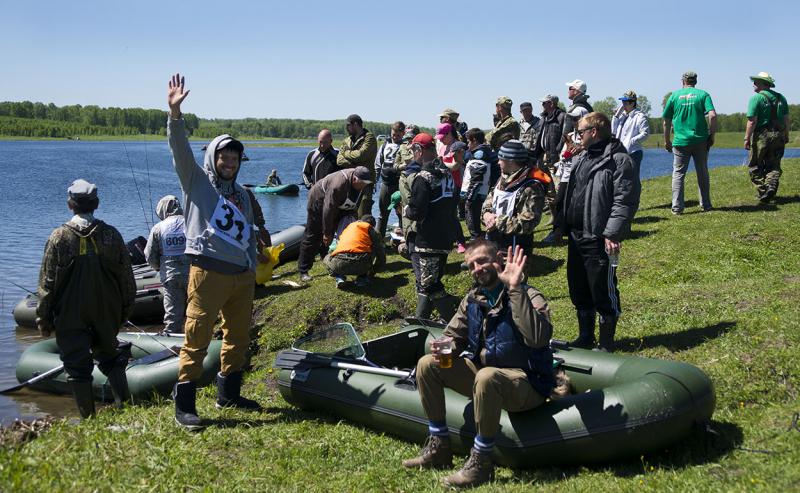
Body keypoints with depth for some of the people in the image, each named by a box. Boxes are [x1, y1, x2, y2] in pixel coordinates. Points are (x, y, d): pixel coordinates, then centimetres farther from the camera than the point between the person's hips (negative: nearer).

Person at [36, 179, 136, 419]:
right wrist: (125, 309, 14)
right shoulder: (111, 235, -2)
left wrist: (44, 319, 1)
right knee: (110, 356, 19)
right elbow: (127, 278, 2)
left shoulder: (59, 237, -9)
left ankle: (88, 419, 9)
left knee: (77, 365, 6)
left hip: (70, 315, -3)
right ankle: (126, 407, 13)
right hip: (107, 313, 3)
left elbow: (47, 283, -7)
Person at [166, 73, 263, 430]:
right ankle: (184, 405, -1)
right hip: (208, 272, -7)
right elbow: (180, 149, -11)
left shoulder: (242, 195, 21)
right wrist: (175, 113, -24)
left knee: (238, 339, 14)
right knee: (197, 340, -7)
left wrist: (252, 271, 20)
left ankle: (229, 394, 28)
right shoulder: (197, 181, 4)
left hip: (242, 276, 7)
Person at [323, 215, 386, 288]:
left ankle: (339, 277, 9)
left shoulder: (347, 228, 32)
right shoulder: (369, 228, 20)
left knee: (327, 259, 37)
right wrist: (372, 272, 37)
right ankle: (362, 278, 18)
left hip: (339, 265, 2)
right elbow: (381, 252, 21)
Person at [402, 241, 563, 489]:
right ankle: (439, 448, 3)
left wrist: (515, 289, -36)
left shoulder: (528, 297, -15)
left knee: (487, 377, -39)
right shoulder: (473, 299, 5)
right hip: (482, 370, 7)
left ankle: (481, 463, -23)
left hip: (527, 384, -7)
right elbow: (454, 336, 14)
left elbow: (538, 338, -34)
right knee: (427, 365, -4)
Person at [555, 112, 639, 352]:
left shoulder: (619, 160, -11)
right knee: (578, 289, 16)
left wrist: (612, 234, -22)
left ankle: (607, 343, 12)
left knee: (603, 291, 0)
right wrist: (562, 223, 16)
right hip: (576, 236, 9)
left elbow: (625, 200, -17)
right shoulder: (581, 159, 17)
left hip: (599, 239, -9)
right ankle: (585, 337, 31)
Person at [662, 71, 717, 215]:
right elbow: (713, 115, -10)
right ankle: (705, 205, 20)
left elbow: (666, 121, 5)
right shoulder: (703, 94, 3)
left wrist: (666, 141, 15)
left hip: (680, 142, -1)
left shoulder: (674, 96, 4)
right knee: (702, 173, 13)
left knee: (678, 174, 5)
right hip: (700, 141, 1)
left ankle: (677, 207, -1)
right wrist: (711, 136, 0)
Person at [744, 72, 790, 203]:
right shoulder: (781, 97, 11)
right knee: (774, 165, 11)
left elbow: (752, 121, -14)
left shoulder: (756, 98, -9)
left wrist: (747, 138, -11)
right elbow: (786, 119, 12)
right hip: (778, 136, 6)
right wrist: (786, 135, 19)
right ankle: (772, 185, -11)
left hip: (761, 136, -5)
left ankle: (763, 191, 1)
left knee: (755, 166, 6)